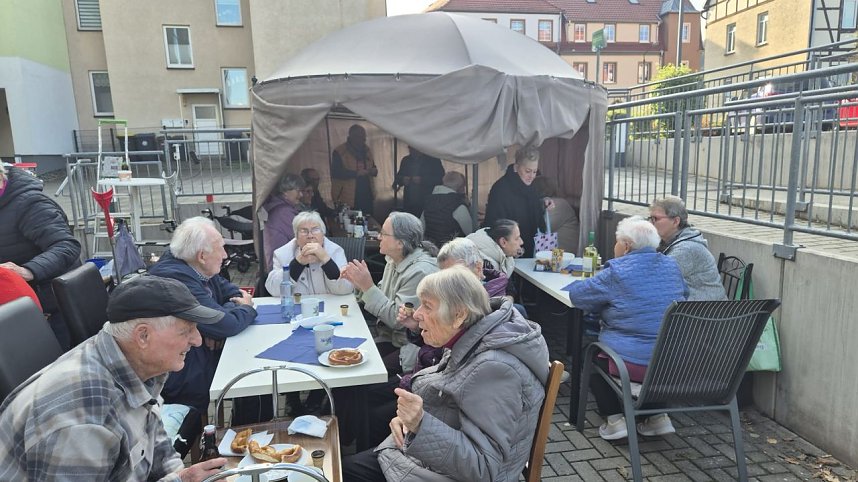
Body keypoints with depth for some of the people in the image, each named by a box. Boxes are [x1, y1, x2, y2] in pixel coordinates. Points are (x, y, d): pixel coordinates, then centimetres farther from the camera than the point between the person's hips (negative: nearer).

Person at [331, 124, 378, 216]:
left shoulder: (366, 150, 13)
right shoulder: (339, 152, -9)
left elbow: (373, 167, 24)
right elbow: (336, 173, -17)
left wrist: (374, 171, -2)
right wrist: (357, 173, -23)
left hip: (367, 197, 6)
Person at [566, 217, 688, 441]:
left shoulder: (616, 272, -12)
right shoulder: (671, 266, 6)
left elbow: (576, 294, -4)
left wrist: (608, 299, 15)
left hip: (635, 364, -6)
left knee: (591, 356, 21)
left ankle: (614, 419, 13)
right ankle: (659, 415, 24)